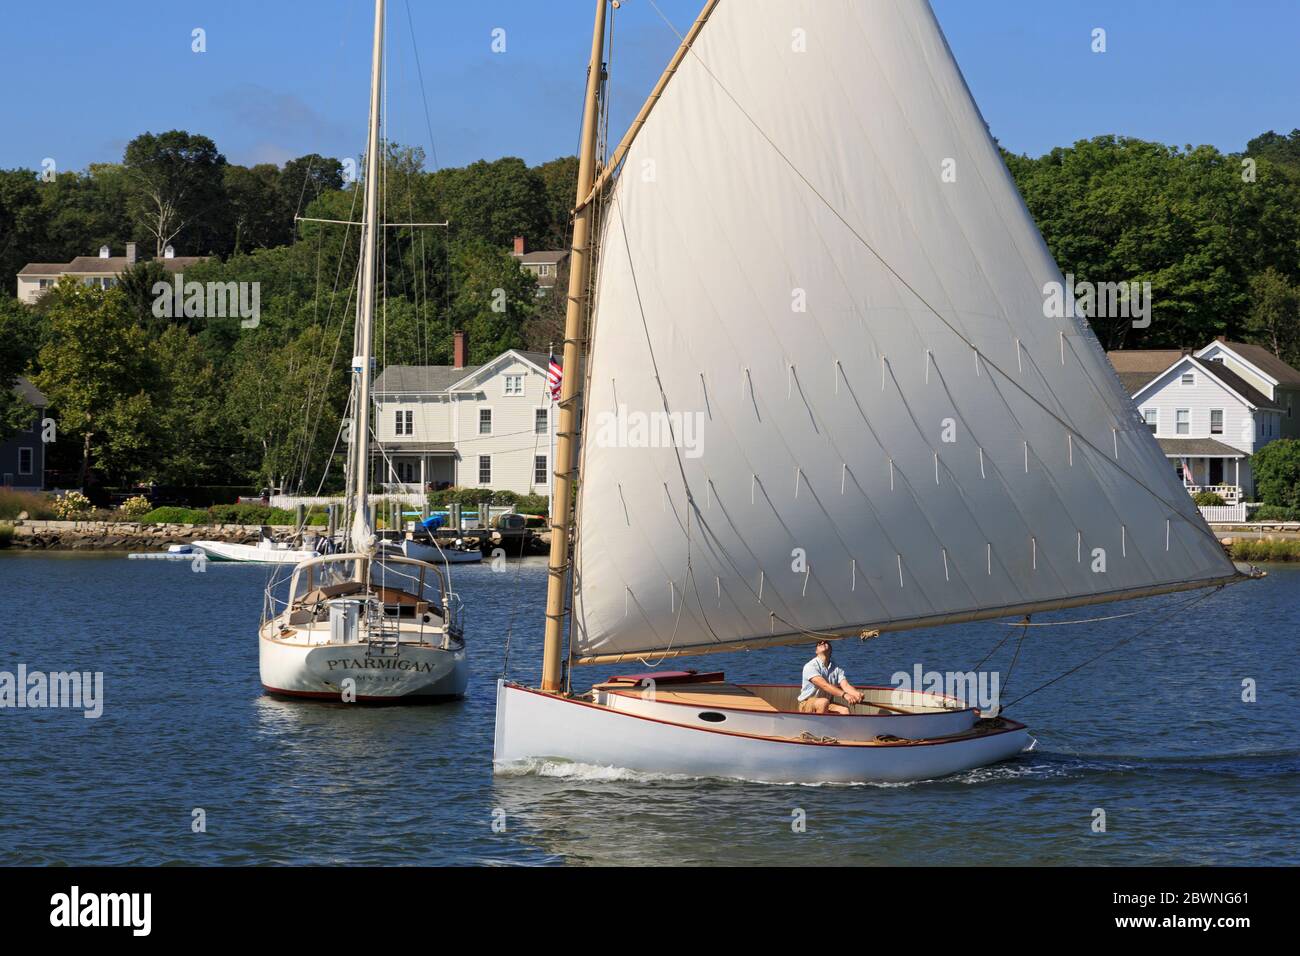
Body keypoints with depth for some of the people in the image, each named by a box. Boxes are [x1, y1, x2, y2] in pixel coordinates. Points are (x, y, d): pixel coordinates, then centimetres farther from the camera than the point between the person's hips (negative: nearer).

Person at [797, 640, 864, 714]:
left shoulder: (836, 668, 8)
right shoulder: (810, 666, -13)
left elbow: (845, 685, -8)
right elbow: (824, 685, -27)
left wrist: (857, 694, -32)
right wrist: (844, 694, -40)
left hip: (827, 707, 5)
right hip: (806, 706, -5)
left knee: (844, 710, -24)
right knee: (823, 702, -37)